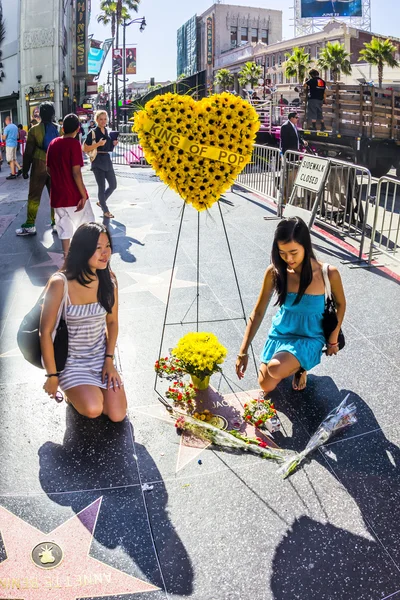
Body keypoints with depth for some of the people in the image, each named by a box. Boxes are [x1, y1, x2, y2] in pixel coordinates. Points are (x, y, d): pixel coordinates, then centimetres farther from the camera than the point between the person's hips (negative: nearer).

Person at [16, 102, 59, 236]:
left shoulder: (34, 130, -6)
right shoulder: (59, 129, -1)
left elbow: (28, 152, -4)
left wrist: (25, 170, 3)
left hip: (39, 167, -2)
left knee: (34, 197, 4)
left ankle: (29, 226, 6)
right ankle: (56, 224, 11)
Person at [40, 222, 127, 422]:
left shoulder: (108, 278, -9)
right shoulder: (60, 283, -24)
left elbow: (112, 322, 3)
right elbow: (45, 331, -17)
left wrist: (109, 360, -2)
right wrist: (52, 376, -11)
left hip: (101, 356, 4)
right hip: (70, 360, -4)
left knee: (117, 415, -5)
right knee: (93, 410, -25)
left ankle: (93, 387, 24)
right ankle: (73, 391, 10)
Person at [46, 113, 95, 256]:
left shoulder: (53, 143, 6)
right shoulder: (74, 144, -13)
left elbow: (48, 169, 12)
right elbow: (76, 172, -19)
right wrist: (83, 194, -14)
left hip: (57, 195, 5)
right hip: (74, 195, -5)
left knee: (64, 229, 10)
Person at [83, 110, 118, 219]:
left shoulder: (108, 132, 11)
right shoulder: (92, 133, -8)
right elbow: (85, 149, -11)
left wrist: (114, 144, 1)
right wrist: (98, 144, -21)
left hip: (107, 160, 7)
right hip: (97, 162, -7)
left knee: (113, 185, 10)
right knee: (102, 187, -3)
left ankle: (101, 202, 32)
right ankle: (105, 211, 8)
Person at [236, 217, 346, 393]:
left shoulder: (328, 274, -22)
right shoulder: (274, 272, -17)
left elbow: (340, 304, -1)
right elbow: (258, 312, -9)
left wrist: (333, 340, 1)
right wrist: (243, 351, -12)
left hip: (309, 338, -3)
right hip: (280, 334, 3)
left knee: (276, 369, -30)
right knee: (266, 387, 3)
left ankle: (300, 366, 5)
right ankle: (292, 361, 30)